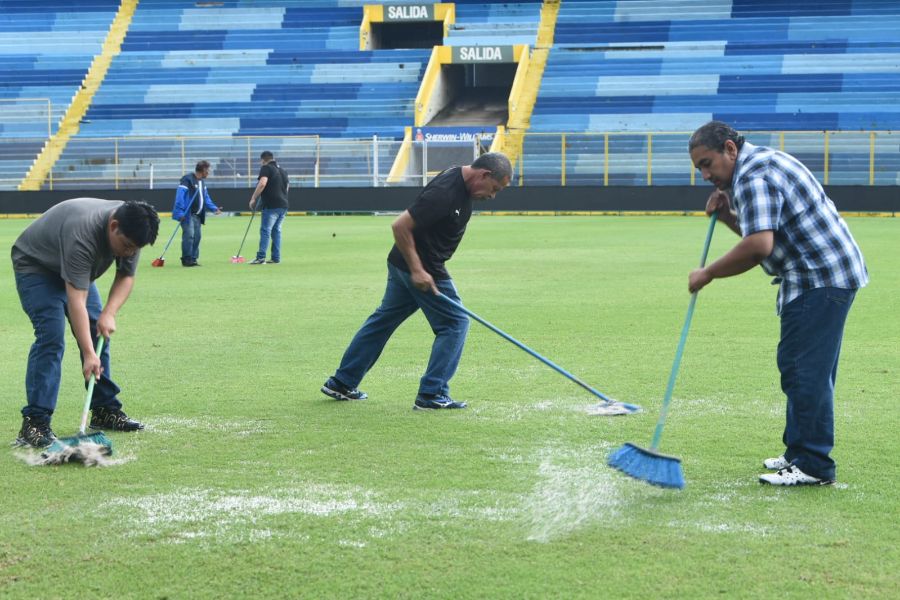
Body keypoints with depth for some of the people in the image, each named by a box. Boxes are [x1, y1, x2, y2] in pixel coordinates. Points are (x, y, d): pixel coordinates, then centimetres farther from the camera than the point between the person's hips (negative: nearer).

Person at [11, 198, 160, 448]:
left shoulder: (131, 229, -19)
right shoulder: (82, 235, -42)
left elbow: (126, 277, -6)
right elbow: (75, 301, -42)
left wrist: (109, 313, -24)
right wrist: (88, 355, -45)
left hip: (74, 269, 8)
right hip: (35, 266, -8)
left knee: (99, 331, 0)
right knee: (51, 335, -22)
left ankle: (105, 410, 10)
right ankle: (34, 423, -25)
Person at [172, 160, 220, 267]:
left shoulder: (201, 182, 17)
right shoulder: (187, 179, -12)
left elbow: (206, 198, 24)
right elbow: (180, 195, -18)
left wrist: (214, 208, 10)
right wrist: (180, 213, -24)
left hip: (197, 215, 9)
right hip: (187, 214, -9)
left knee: (196, 237, 7)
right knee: (189, 235, -13)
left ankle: (193, 259, 12)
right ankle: (187, 260, -9)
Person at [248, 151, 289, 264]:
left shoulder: (266, 168, -4)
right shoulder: (283, 171, 20)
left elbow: (262, 183, -19)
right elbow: (287, 186, 26)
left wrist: (253, 198, -15)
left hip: (271, 205, -8)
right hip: (283, 205, 8)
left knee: (265, 230, -10)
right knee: (276, 230, 12)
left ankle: (261, 257, -17)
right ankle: (276, 258, 10)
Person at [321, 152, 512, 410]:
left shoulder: (463, 185, 4)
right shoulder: (444, 192, -27)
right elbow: (400, 226, -26)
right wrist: (417, 270, -24)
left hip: (404, 264, 10)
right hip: (420, 268, -10)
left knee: (384, 319, 17)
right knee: (455, 322, -3)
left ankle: (341, 383, 25)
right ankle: (432, 394, -1)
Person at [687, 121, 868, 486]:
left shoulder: (753, 175, -15)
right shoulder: (764, 163, 20)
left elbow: (758, 246, -26)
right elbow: (764, 232, 26)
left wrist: (708, 274, -15)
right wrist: (727, 215, 10)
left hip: (820, 280, -11)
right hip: (827, 276, 11)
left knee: (805, 370, -10)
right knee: (809, 371, 14)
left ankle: (813, 466, -7)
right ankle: (801, 453, 20)